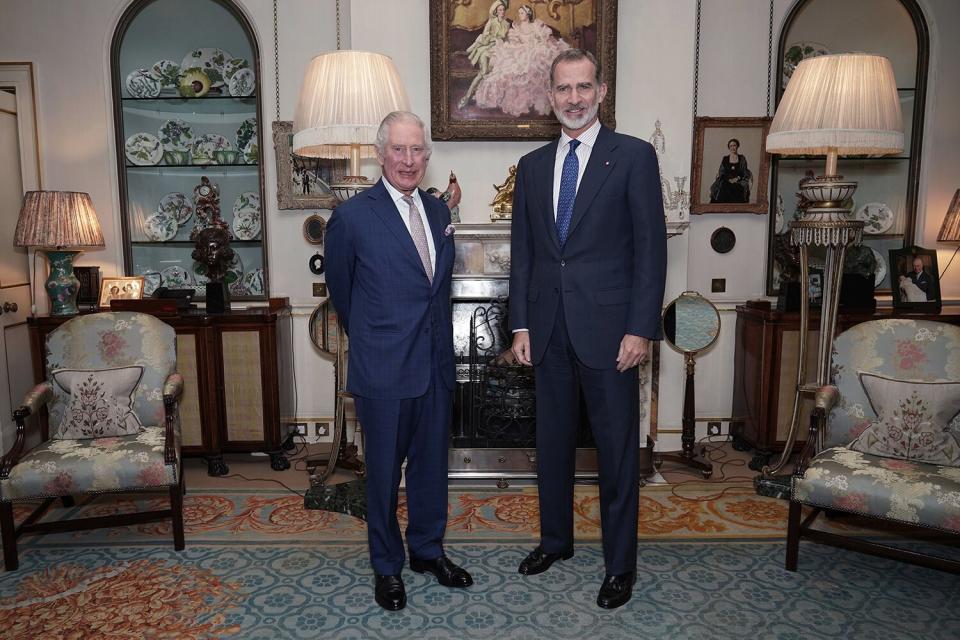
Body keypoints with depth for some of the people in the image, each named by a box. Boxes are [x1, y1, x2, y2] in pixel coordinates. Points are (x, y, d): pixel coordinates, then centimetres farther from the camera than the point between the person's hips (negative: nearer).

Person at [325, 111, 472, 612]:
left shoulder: (438, 211, 7)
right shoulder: (353, 217, -11)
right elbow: (340, 289, 3)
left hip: (436, 363, 5)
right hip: (384, 369, -5)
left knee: (431, 464, 17)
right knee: (383, 471, 10)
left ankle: (427, 549, 38)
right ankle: (386, 566, 30)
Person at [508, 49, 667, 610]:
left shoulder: (634, 156, -3)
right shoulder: (533, 165, 11)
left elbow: (651, 247, -7)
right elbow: (523, 251, 12)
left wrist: (641, 329, -13)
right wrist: (522, 325, 6)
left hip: (608, 330, -4)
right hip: (549, 332, 5)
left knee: (618, 451, 6)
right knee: (553, 443, 16)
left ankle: (620, 564, 24)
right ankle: (556, 539, 37)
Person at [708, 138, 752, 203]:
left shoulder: (742, 158, 13)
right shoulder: (725, 158, 15)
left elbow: (745, 173, 9)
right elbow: (721, 172, 8)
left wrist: (737, 178, -9)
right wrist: (729, 179, -7)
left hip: (739, 182, -1)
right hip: (726, 181, 1)